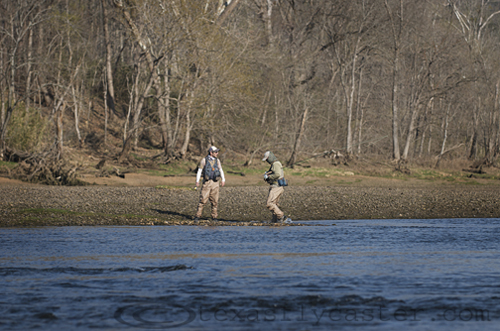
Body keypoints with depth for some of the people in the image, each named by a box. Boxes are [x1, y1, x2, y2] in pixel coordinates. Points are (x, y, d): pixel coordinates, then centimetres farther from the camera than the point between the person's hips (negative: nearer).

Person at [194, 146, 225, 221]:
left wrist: (223, 180, 12)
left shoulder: (217, 161, 8)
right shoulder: (204, 160, 0)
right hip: (206, 182, -3)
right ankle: (197, 216, -4)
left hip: (215, 183, 3)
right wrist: (197, 181, -7)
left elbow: (221, 170, 18)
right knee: (203, 200, -8)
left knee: (214, 201, 3)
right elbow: (199, 171, 1)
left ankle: (214, 217, 11)